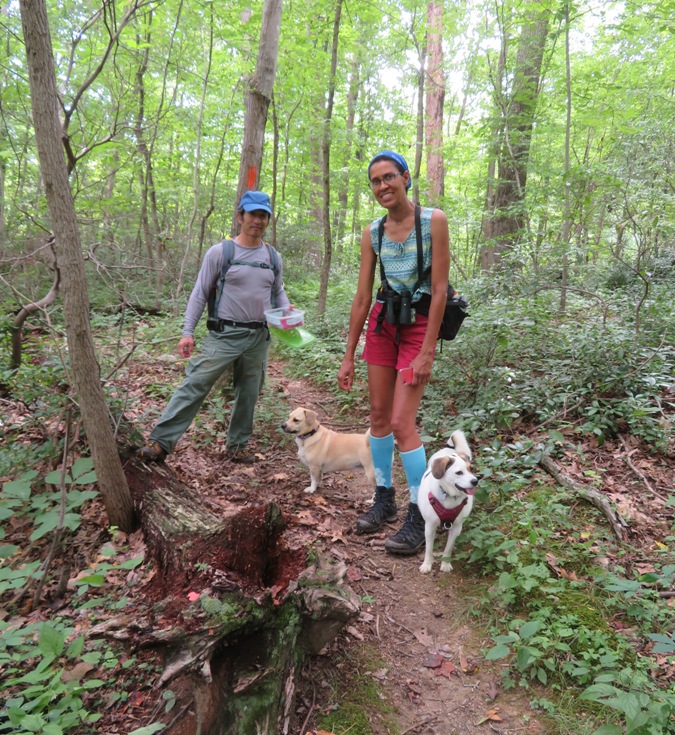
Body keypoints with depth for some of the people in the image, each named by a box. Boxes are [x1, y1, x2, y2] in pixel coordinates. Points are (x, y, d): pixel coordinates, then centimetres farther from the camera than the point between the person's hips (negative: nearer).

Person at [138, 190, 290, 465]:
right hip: (225, 334, -4)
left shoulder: (273, 257, 8)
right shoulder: (220, 252, -5)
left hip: (259, 337, 4)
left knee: (248, 395, 11)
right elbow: (200, 293, -3)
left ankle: (237, 447, 26)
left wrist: (286, 309, -3)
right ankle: (160, 442, -3)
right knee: (194, 386, -9)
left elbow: (278, 291, 20)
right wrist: (187, 332, -9)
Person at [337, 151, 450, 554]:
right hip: (382, 324, 5)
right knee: (379, 415, 8)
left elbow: (440, 290, -13)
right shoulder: (372, 232, 4)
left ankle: (419, 517, 5)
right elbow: (362, 297, 5)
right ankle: (385, 499, 25)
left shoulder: (434, 220, -9)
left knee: (402, 423, -11)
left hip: (419, 326, -5)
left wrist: (427, 353, -17)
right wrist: (349, 357, 4)